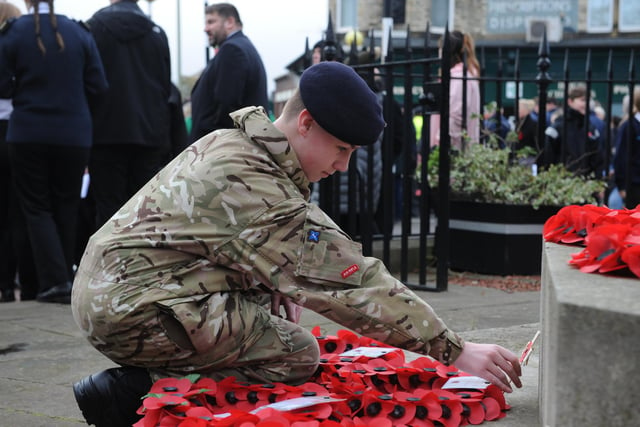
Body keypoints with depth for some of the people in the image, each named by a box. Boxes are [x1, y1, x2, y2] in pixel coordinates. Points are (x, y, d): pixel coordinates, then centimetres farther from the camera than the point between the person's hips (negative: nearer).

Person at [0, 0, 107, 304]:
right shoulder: (79, 33, -3)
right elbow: (97, 85, -3)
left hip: (28, 134, -2)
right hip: (73, 134, 2)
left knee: (37, 208, 6)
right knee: (66, 208, 14)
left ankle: (55, 281, -7)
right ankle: (64, 277, 19)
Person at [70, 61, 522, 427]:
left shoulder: (230, 143, 9)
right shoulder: (259, 192, -21)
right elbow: (351, 280, -22)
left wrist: (279, 286, 0)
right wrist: (456, 351, -19)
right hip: (132, 311, -10)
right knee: (297, 354, -13)